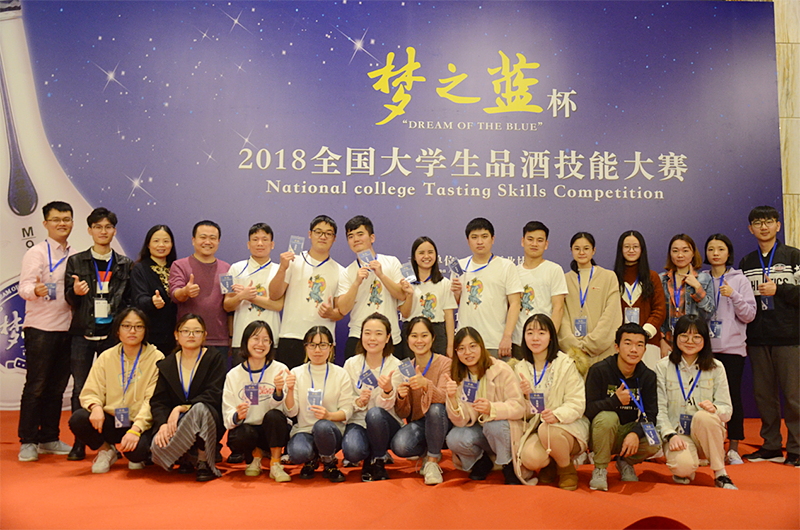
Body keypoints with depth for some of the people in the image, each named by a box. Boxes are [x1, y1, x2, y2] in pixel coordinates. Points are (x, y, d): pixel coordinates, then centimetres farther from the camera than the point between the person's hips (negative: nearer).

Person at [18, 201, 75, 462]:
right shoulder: (36, 252, -4)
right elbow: (24, 287, -15)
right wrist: (35, 290, -34)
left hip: (66, 328, 6)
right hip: (40, 328, -6)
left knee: (57, 386, 10)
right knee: (36, 386, -2)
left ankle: (50, 439, 20)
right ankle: (27, 442, 8)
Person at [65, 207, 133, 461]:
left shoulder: (125, 264, 9)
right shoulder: (76, 261, 9)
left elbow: (129, 300, 9)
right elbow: (69, 297, 4)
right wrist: (76, 292, -18)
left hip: (112, 333, 0)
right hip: (83, 333, 0)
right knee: (80, 387, 1)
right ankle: (79, 442, 10)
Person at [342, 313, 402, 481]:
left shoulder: (395, 366, -7)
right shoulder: (351, 364, -1)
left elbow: (387, 406, -14)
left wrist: (388, 390, -37)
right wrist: (358, 402, -21)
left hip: (386, 424, 0)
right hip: (357, 422, 0)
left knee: (375, 413, -35)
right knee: (352, 451, -33)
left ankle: (378, 462, -8)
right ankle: (368, 456, 6)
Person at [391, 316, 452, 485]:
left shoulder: (445, 363, -8)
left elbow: (442, 398, -25)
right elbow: (403, 414, 1)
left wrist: (426, 384, -46)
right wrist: (401, 397, -22)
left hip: (442, 422, -2)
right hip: (417, 424, 2)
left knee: (435, 408, -36)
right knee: (399, 445, -30)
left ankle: (432, 460, -14)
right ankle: (426, 451, 5)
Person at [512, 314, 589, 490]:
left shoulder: (565, 364, -6)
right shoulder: (521, 368, 7)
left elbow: (577, 404, -10)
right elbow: (525, 414, 6)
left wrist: (557, 414, -31)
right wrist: (525, 396, -16)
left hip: (567, 426, -2)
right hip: (535, 427, 3)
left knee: (547, 430, -37)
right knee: (531, 458, -30)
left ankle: (567, 470, -5)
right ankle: (550, 466, 10)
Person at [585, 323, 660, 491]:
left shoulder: (648, 376, -2)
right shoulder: (599, 371, -13)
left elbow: (650, 414, -8)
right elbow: (588, 409, -19)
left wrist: (635, 433, -28)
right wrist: (615, 400, -33)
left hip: (630, 431, 3)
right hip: (600, 435, -3)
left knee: (654, 444, -26)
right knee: (607, 417, -35)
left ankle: (625, 463, 10)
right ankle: (600, 469, -13)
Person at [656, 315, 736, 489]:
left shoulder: (716, 368, 4)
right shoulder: (664, 367, 1)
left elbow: (727, 410, 1)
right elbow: (659, 409, -3)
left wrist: (714, 409, -22)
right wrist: (670, 435, -17)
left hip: (707, 433, 1)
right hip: (677, 433, -1)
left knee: (704, 416, -34)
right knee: (683, 466, -32)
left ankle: (720, 475, -16)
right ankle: (684, 472, 8)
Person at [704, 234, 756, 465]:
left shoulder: (739, 279, 4)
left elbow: (749, 315, -2)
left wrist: (734, 295, -14)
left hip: (733, 346, -2)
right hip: (707, 347, 2)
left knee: (733, 395, -1)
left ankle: (734, 448, 9)